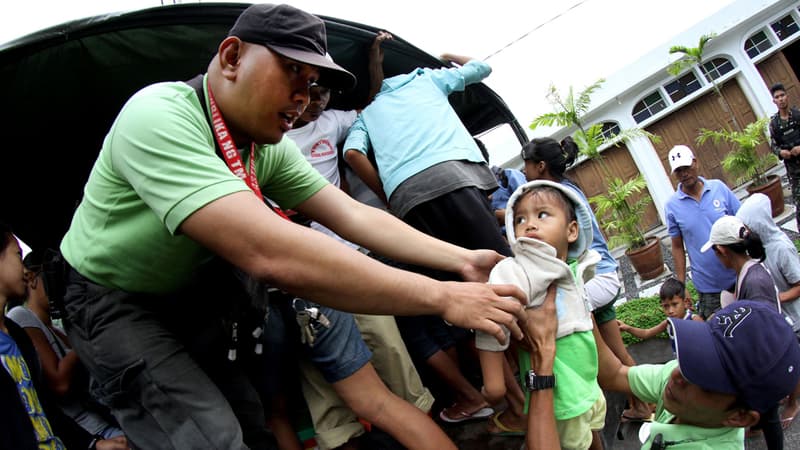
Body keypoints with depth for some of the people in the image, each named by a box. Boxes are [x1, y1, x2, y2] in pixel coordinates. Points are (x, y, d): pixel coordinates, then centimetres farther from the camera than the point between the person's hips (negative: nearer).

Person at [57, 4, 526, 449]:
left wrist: (462, 260, -18)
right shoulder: (158, 119, -34)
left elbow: (354, 216, -5)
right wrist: (440, 298, -41)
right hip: (113, 301, -7)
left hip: (191, 296, 7)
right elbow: (273, 255, -44)